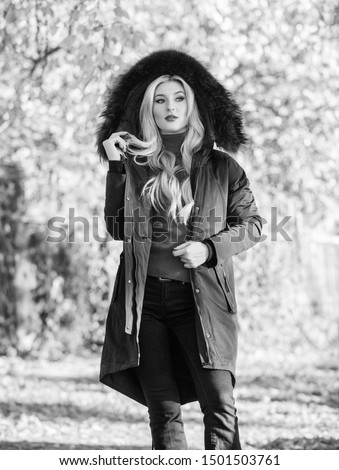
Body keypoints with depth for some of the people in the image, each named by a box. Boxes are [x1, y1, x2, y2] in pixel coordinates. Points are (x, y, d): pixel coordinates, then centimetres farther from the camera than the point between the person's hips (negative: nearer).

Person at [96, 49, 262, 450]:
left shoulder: (220, 166, 5)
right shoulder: (135, 164, 8)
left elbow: (252, 224, 10)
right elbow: (117, 228, 3)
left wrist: (210, 248, -7)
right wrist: (117, 167, -4)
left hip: (202, 300, -1)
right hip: (144, 299, 1)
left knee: (219, 405, -12)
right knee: (163, 410, 3)